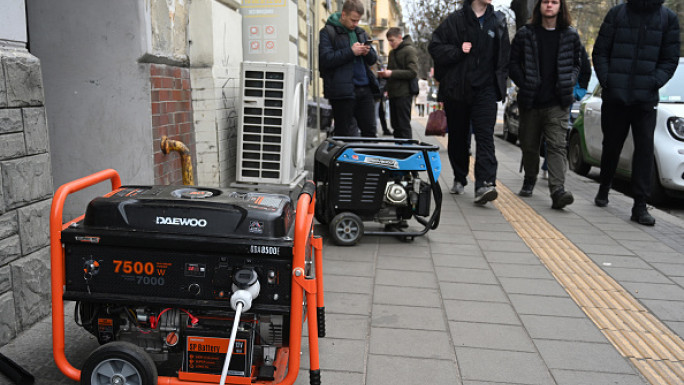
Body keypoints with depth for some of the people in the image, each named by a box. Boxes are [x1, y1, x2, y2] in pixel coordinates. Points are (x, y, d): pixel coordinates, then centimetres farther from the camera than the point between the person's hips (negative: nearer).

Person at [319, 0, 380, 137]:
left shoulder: (360, 32, 18)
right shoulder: (328, 32, -2)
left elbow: (373, 59, 20)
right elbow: (325, 59, -14)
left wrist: (368, 53, -4)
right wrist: (351, 52, -16)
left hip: (364, 88, 6)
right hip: (342, 89, -6)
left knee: (370, 131, 10)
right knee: (345, 134, 0)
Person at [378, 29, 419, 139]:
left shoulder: (409, 50, -6)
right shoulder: (392, 52, 17)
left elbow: (413, 72, -15)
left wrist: (391, 73, -18)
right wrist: (384, 74, 2)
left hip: (404, 94, -8)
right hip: (393, 93, 8)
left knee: (404, 125, -6)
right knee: (395, 125, 11)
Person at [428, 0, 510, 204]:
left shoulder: (498, 22, 11)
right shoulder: (455, 20, 2)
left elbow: (504, 55, 18)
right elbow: (434, 47, -1)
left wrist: (500, 82, 9)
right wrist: (458, 51, -14)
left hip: (485, 89, 1)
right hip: (456, 90, 0)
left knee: (485, 136, -13)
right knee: (458, 137, 9)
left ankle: (484, 184, -21)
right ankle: (459, 179, 26)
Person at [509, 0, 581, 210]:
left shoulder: (570, 35, 9)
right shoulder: (525, 33, 5)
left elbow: (576, 63, 17)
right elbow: (513, 63, 5)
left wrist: (569, 83, 0)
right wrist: (524, 84, -6)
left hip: (558, 102, -1)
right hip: (530, 101, 1)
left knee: (557, 145, -12)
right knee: (529, 145, 11)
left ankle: (558, 190, -20)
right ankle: (529, 179, 35)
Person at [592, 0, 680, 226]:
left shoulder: (668, 18, 5)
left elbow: (670, 59, 6)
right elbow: (599, 52, 4)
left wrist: (655, 82, -10)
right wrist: (607, 80, -8)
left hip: (646, 99, 0)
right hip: (614, 97, 0)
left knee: (645, 148, -6)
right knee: (611, 145, 11)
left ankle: (640, 206, -4)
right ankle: (604, 190, 32)